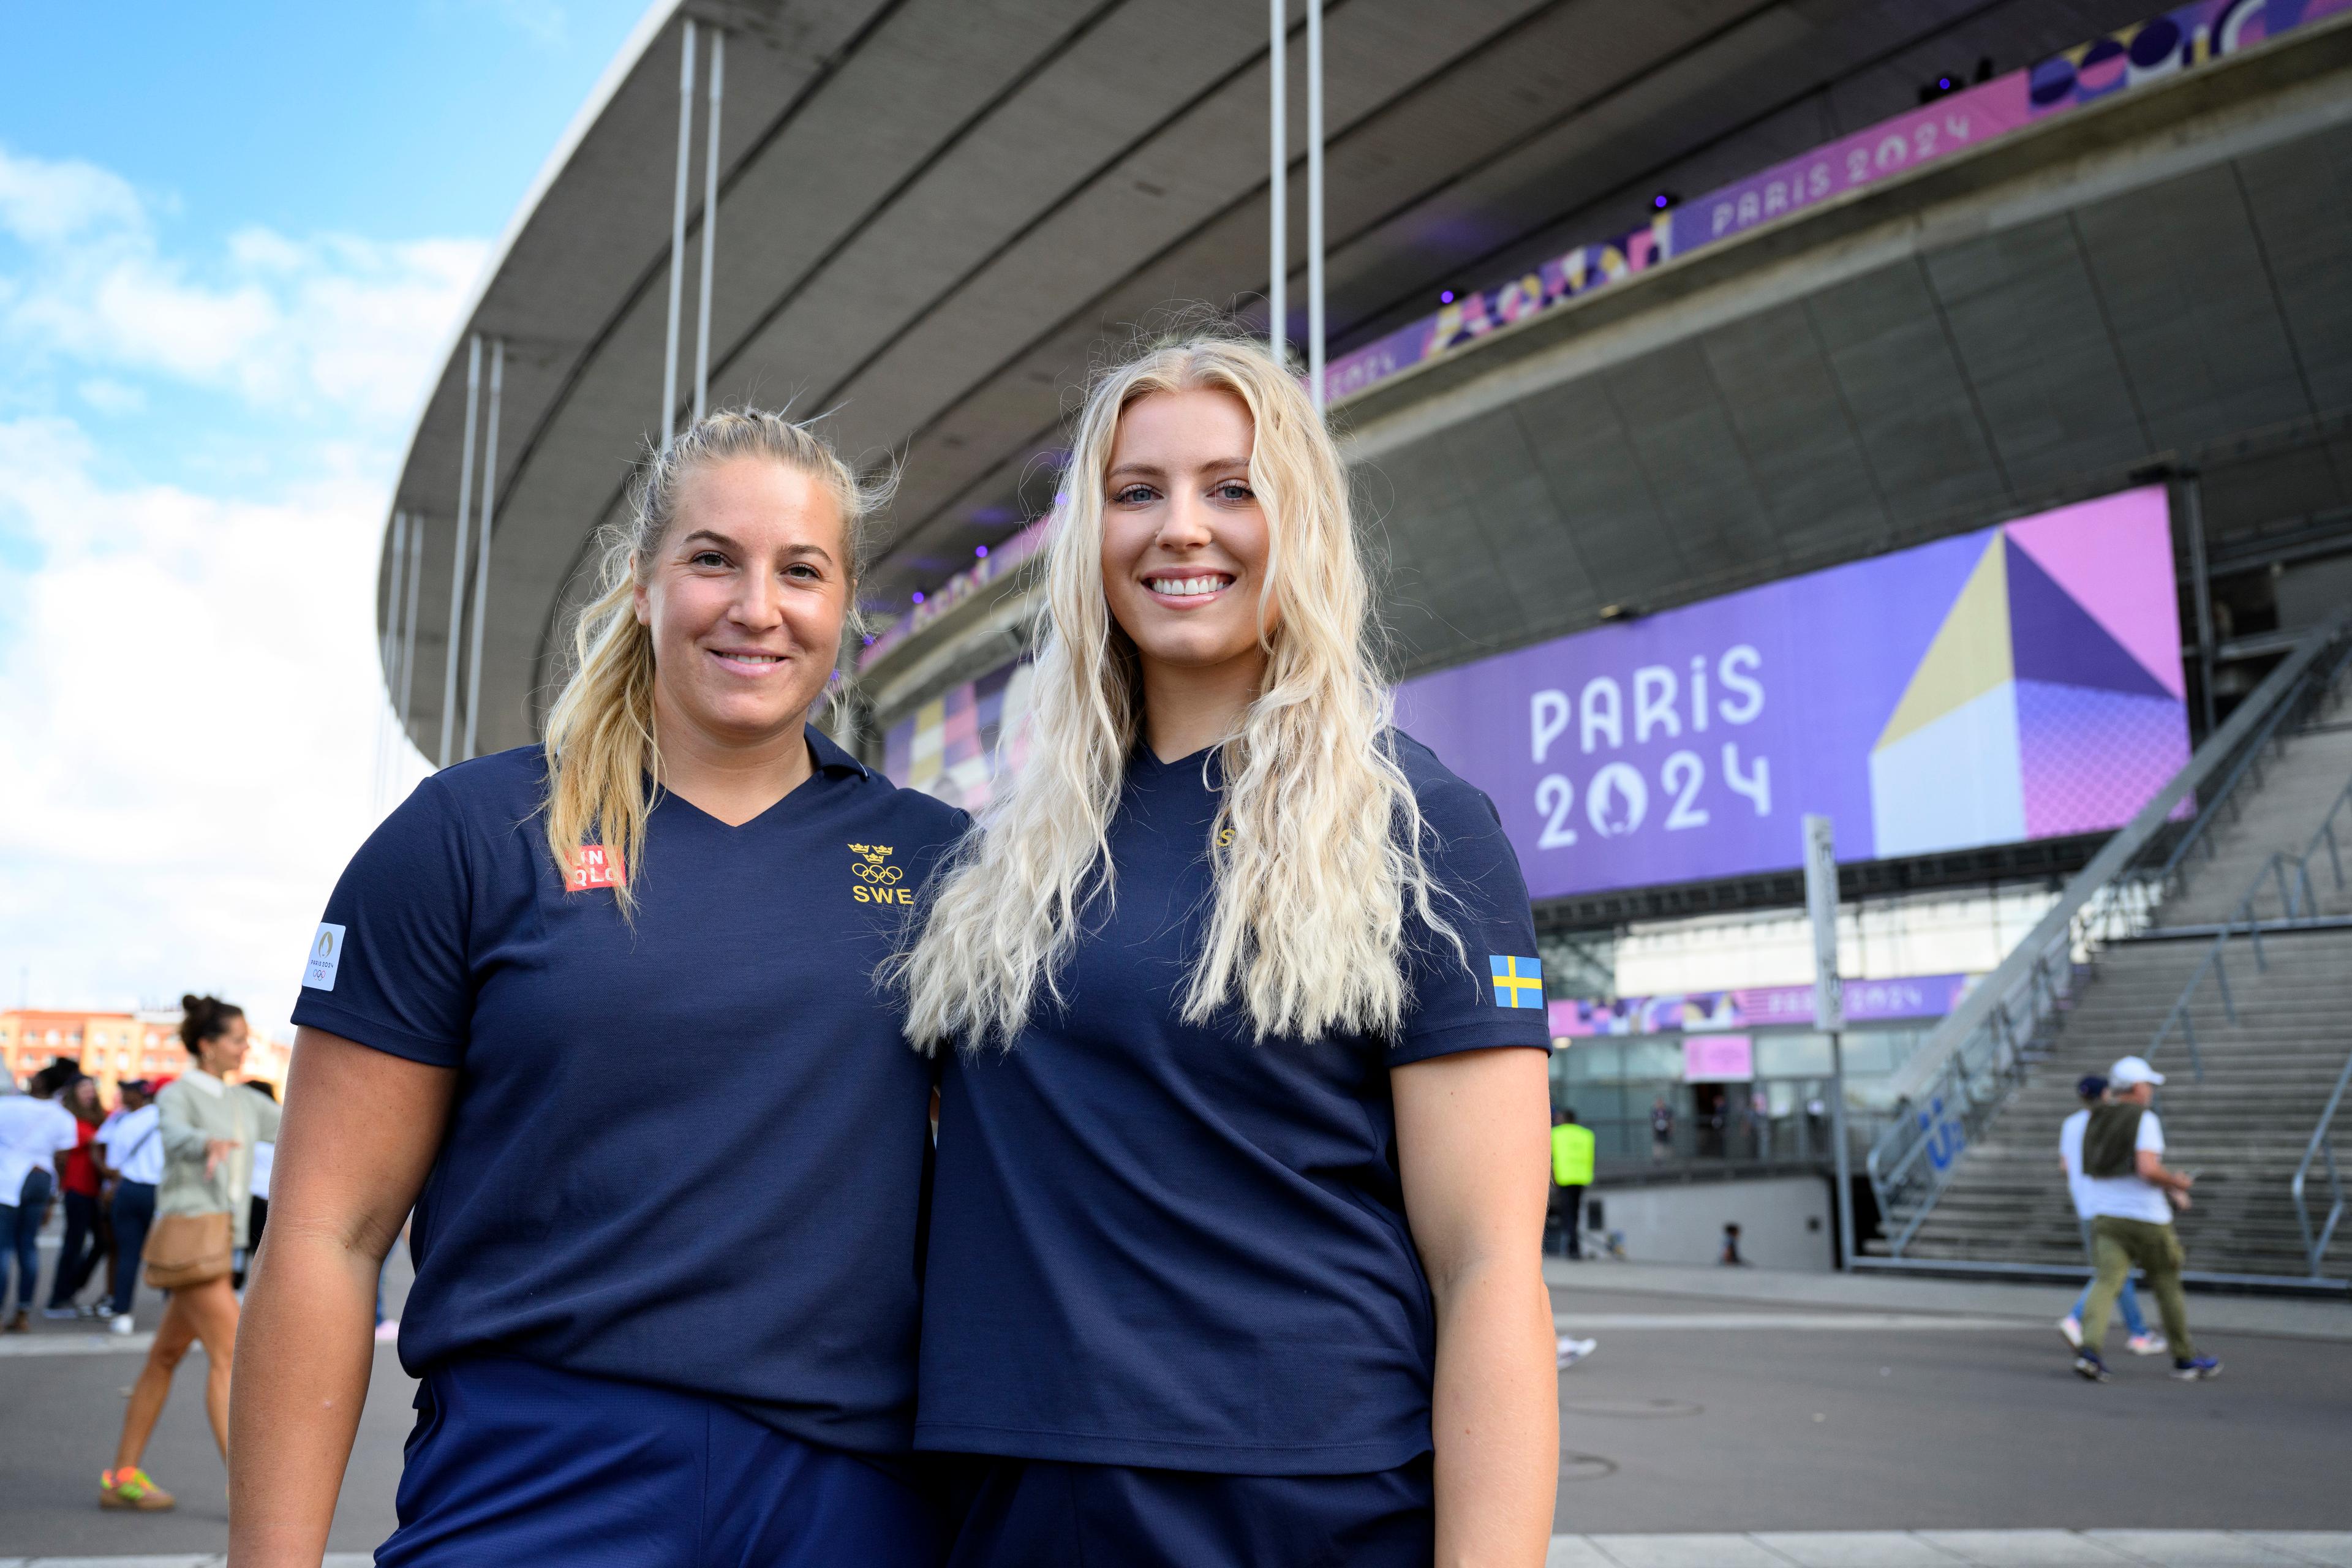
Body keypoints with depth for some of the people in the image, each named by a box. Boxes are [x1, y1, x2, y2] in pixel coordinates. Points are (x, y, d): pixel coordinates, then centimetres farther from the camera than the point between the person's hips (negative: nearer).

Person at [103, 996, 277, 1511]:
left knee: (166, 1357, 13)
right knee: (229, 1353, -13)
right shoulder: (177, 1095, -8)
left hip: (217, 1239, 8)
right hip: (189, 1232, -8)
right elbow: (176, 1135, -29)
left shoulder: (241, 1102, 16)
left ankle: (122, 1478, 22)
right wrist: (210, 1144, -51)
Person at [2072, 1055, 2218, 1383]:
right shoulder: (2145, 1120, -10)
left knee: (2106, 1284, -8)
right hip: (2147, 1220, -4)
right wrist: (2175, 1182, -3)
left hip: (2106, 1219, 4)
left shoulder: (2096, 1121, 12)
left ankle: (2089, 1350, -29)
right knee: (2168, 1288, 14)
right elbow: (2147, 1169, -23)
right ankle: (2185, 1359, 28)